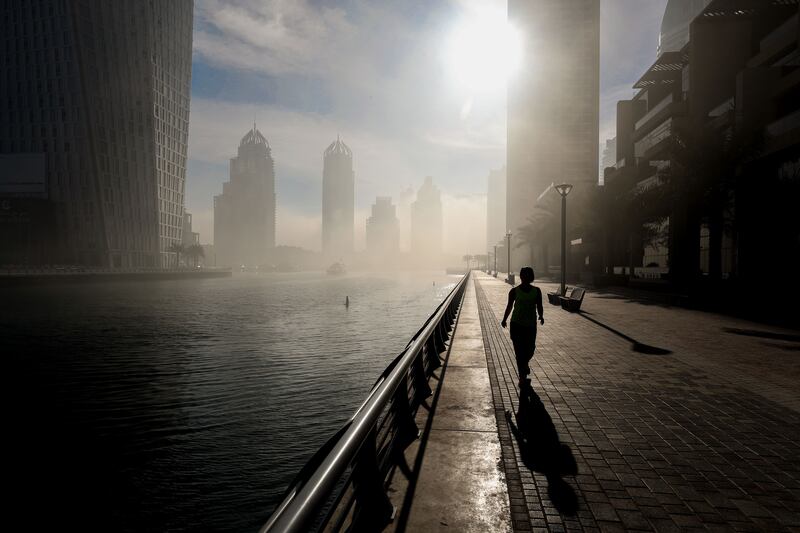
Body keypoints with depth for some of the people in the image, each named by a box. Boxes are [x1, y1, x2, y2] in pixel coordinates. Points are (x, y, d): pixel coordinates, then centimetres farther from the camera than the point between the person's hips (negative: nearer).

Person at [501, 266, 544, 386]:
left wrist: (541, 316, -3)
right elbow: (509, 306, 7)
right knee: (519, 350, -4)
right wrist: (504, 319, 8)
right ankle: (522, 377, 4)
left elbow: (539, 306, 10)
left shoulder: (536, 291, 2)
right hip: (516, 324, -2)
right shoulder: (514, 291, -1)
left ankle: (525, 363, 42)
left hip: (531, 325, 2)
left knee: (530, 349, 7)